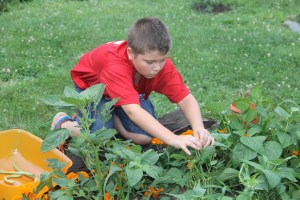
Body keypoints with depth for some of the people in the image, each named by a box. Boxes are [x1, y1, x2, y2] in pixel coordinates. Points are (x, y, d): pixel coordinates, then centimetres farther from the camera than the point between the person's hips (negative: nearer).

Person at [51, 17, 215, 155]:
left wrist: (199, 129, -49)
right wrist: (173, 139, -62)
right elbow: (133, 111, -54)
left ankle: (112, 116, 11)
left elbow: (186, 99, -29)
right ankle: (63, 122, 4)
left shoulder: (162, 64, -29)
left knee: (143, 137, -16)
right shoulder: (115, 66, -45)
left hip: (131, 92, 5)